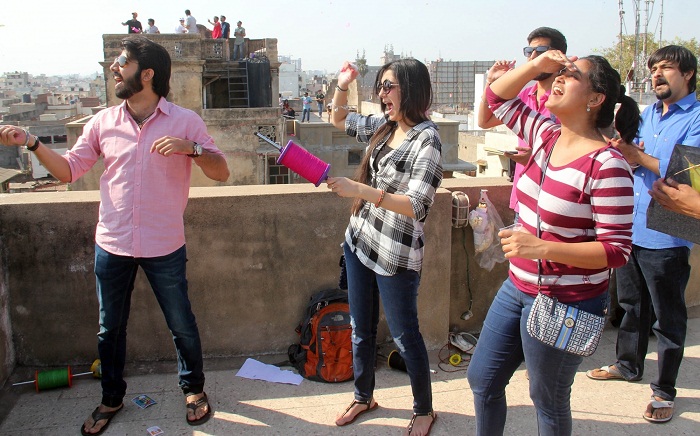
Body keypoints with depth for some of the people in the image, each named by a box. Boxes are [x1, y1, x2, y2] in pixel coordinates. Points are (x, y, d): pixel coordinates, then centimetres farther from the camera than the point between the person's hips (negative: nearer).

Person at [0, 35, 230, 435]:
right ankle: (112, 398, 39)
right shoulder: (103, 122, 3)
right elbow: (69, 169, 9)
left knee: (182, 325, 11)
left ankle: (194, 389, 35)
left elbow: (221, 173, -9)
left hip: (164, 248, -3)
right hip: (112, 245, 3)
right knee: (110, 328, 17)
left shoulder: (185, 121, -6)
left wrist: (191, 148, -26)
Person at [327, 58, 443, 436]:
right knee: (361, 329, 19)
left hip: (396, 256, -7)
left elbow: (415, 206, -26)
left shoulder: (426, 141, -18)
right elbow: (339, 120, 22)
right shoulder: (384, 125, 5)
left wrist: (360, 190, -33)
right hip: (359, 242, 8)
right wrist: (342, 86, 4)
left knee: (405, 336, 7)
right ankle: (363, 397, 39)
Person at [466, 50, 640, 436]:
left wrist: (543, 248, -31)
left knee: (548, 402, 14)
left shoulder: (607, 166, -22)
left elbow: (616, 250, -21)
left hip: (566, 305, -7)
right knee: (481, 379, 20)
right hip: (517, 288, 8)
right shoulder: (546, 135, -1)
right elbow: (496, 99, 13)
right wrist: (536, 65, -3)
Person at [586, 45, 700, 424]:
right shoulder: (648, 114, 12)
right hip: (631, 229, 7)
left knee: (668, 317, 6)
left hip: (666, 237, -7)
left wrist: (640, 157, -24)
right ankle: (628, 364, 39)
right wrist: (622, 150, -6)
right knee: (631, 305, 21)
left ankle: (664, 390, 18)